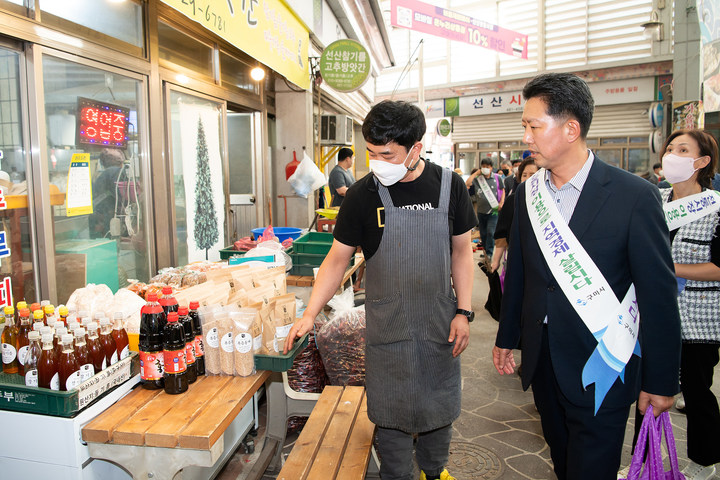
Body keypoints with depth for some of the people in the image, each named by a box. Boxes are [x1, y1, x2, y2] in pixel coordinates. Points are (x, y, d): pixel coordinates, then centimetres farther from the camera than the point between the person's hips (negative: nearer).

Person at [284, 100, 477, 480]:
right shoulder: (363, 194, -9)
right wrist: (310, 313, -11)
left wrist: (463, 311, -2)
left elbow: (461, 251, 4)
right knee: (392, 411, 8)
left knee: (439, 405, 17)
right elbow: (338, 257, -4)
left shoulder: (449, 185, -4)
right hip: (387, 327, -2)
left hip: (439, 323, 2)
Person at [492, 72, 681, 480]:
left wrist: (661, 381, -6)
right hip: (543, 362, 5)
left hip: (600, 370, -5)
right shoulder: (527, 193, 1)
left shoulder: (635, 196, -14)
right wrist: (507, 337, 14)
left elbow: (659, 294, -11)